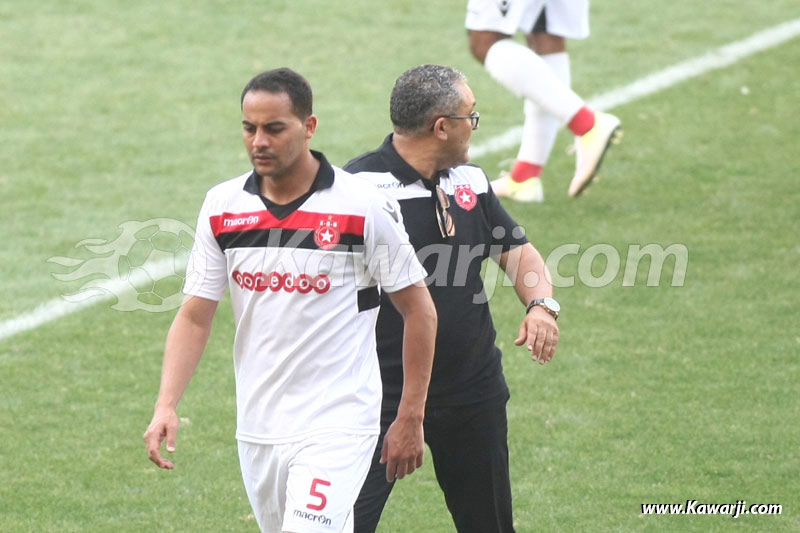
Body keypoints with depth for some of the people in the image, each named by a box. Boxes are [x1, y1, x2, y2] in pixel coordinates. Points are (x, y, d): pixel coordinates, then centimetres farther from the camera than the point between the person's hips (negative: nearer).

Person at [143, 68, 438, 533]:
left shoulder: (364, 207, -10)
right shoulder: (222, 207, 2)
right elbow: (195, 317, 5)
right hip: (257, 430, 5)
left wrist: (410, 419, -3)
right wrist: (167, 406, -9)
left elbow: (419, 309, -3)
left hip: (336, 429, -5)